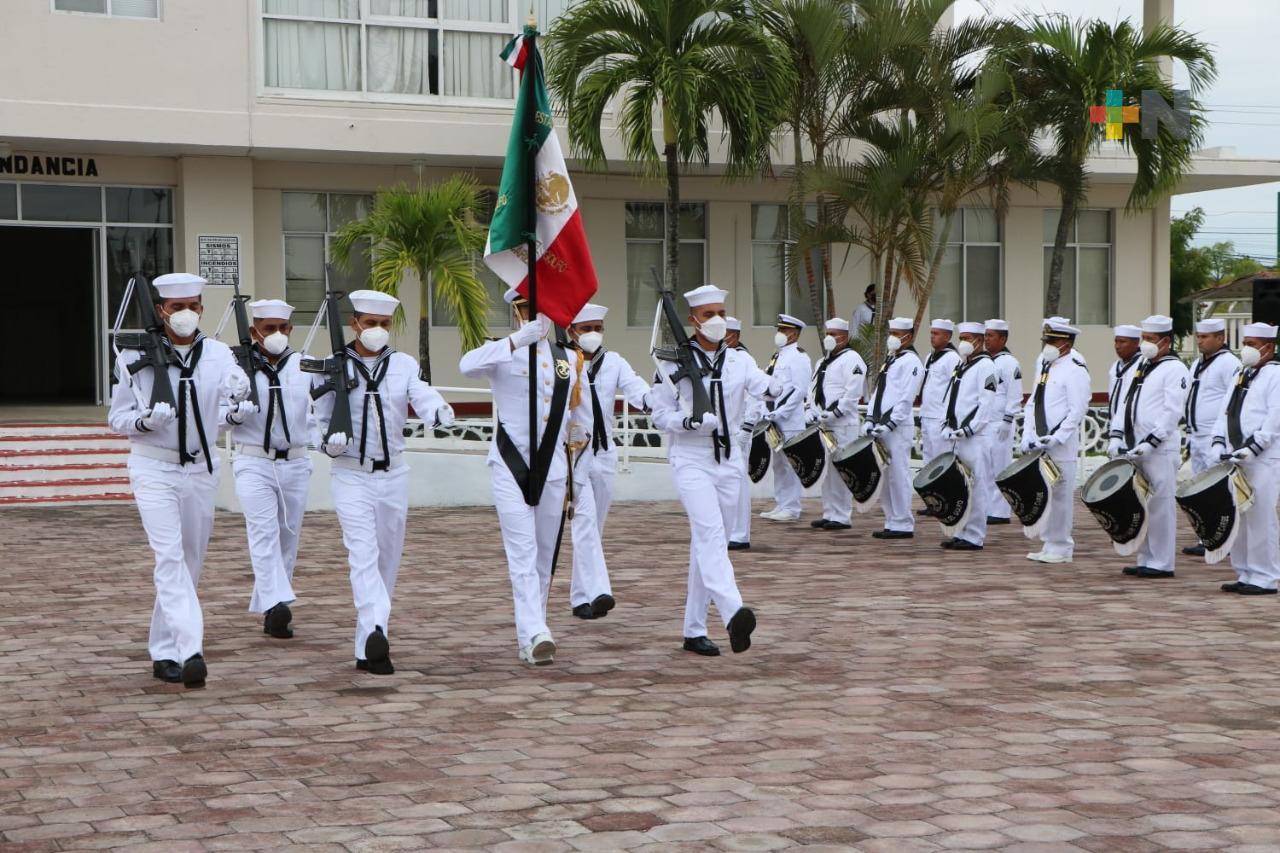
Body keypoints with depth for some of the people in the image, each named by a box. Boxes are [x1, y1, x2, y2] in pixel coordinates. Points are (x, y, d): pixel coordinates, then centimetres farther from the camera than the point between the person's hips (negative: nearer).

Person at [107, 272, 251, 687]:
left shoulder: (218, 353, 1)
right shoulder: (135, 356, -5)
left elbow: (233, 384, -18)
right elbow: (116, 418, 0)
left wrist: (238, 390, -42)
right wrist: (146, 420, -21)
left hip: (200, 469, 4)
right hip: (154, 469, -4)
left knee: (191, 560, 10)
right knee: (170, 558, -15)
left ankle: (164, 651, 24)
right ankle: (190, 651, -22)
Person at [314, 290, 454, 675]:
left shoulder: (404, 365, 3)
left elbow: (422, 395, -15)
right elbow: (322, 419, 5)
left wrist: (440, 411, -37)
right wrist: (330, 440, -17)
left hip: (394, 474, 3)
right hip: (351, 475, -3)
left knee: (389, 557, 10)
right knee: (364, 555, -16)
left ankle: (368, 643, 23)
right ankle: (375, 633, -30)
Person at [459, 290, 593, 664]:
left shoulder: (569, 359, 12)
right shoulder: (503, 354, -1)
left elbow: (580, 419, 20)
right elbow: (468, 365, -24)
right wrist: (518, 340, -31)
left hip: (552, 468, 4)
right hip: (511, 467, -4)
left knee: (544, 556, 9)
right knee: (523, 552, -13)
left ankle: (528, 637, 20)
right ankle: (535, 634, -22)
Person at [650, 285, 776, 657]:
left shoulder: (738, 360, 9)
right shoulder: (674, 362, -1)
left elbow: (763, 384, -10)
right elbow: (659, 414, -1)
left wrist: (775, 387, -34)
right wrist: (689, 422, -20)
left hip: (727, 461, 5)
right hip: (691, 460, -5)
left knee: (708, 543, 9)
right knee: (710, 533, -23)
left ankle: (694, 630, 17)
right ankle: (733, 613, -41)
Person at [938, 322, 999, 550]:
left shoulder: (985, 366, -7)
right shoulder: (960, 366, 20)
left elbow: (987, 404, -14)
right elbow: (949, 399, 22)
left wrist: (968, 429, -17)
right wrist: (947, 426, 8)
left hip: (975, 438, -8)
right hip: (955, 436, 9)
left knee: (975, 486, -5)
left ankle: (974, 537, -2)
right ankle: (961, 533, 17)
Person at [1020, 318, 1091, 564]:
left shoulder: (1075, 370, -9)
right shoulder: (1043, 366, 15)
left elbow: (1077, 411, -15)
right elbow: (1032, 404, 17)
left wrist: (1055, 439, -19)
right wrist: (1028, 435, 5)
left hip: (1061, 448, -7)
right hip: (1039, 443, 7)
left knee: (1060, 495, -3)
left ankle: (1061, 548, 4)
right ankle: (1049, 544, 18)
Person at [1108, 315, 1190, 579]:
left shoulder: (1175, 369, -6)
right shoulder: (1141, 367, 19)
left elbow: (1172, 412, -14)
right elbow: (1127, 405, 18)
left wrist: (1149, 443, -19)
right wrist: (1117, 436, 5)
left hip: (1160, 450, -8)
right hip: (1136, 449, 8)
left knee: (1160, 505, -5)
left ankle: (1161, 563, -1)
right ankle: (1145, 559, 17)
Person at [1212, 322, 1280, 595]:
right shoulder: (1240, 374, 18)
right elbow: (1226, 412, 17)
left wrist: (1251, 447, -19)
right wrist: (1219, 442, 2)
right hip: (1236, 457, 8)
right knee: (1237, 518, 9)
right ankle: (1245, 574, 17)